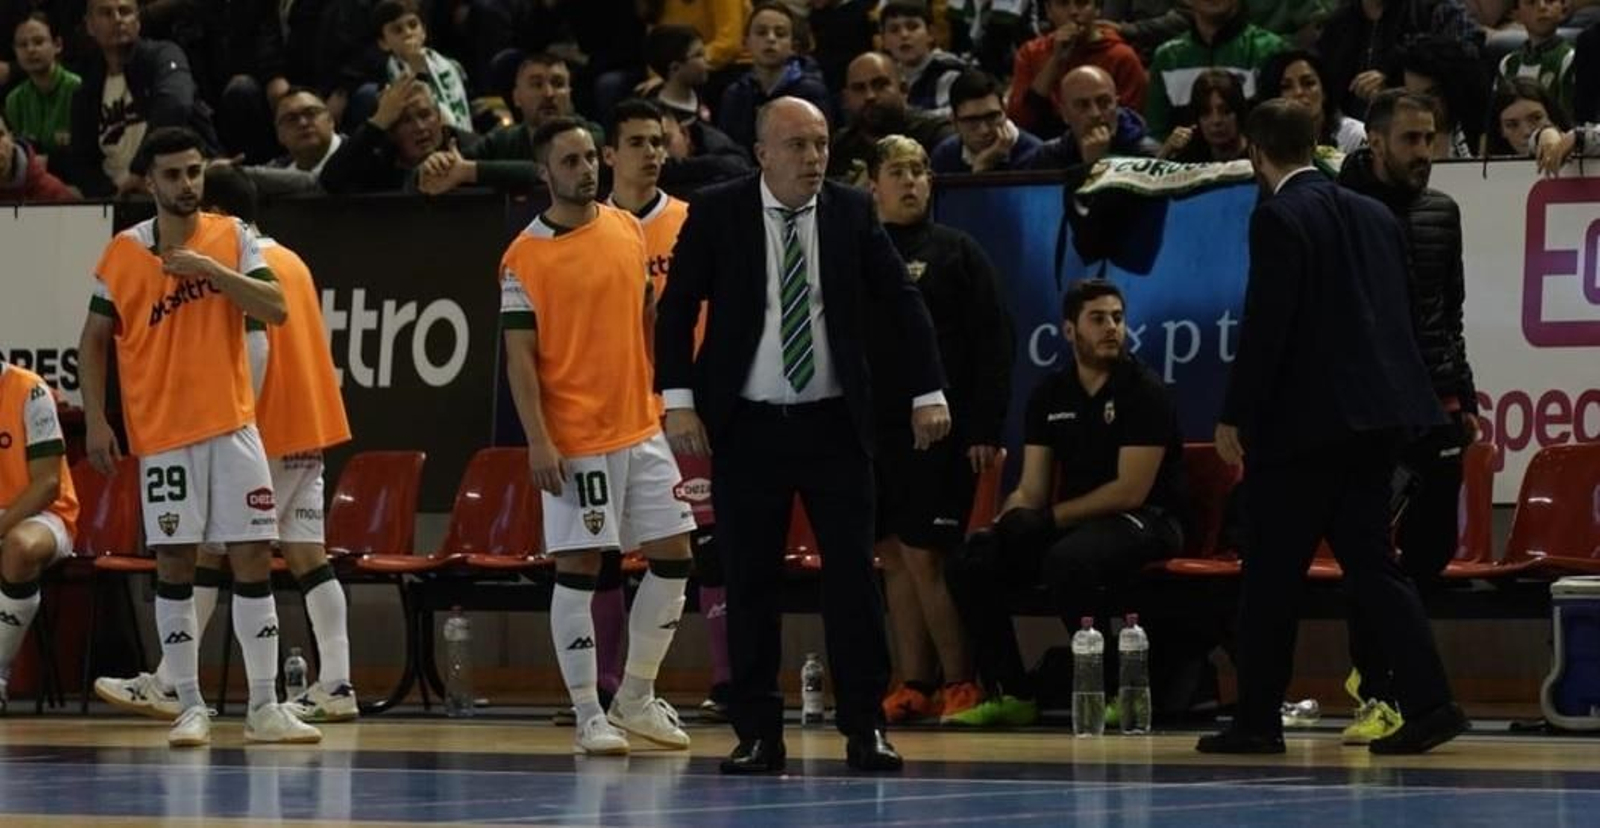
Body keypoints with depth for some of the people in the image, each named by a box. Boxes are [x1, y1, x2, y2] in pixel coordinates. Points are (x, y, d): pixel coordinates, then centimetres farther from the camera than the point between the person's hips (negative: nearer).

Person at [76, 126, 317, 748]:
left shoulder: (233, 237, 2)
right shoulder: (123, 253, 1)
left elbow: (275, 309, -9)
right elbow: (93, 341, 7)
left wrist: (211, 270, -19)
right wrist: (95, 421, -2)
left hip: (232, 427, 1)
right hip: (161, 434, -1)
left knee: (253, 559, 0)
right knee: (174, 567, 0)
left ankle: (264, 708, 4)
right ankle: (190, 707, 6)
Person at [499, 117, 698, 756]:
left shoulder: (629, 230, 8)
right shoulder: (526, 257, -8)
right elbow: (520, 356, -10)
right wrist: (538, 441, -16)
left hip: (642, 428, 6)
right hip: (575, 441, -6)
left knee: (673, 558, 6)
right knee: (578, 567, -3)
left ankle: (635, 698, 19)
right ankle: (589, 716, 3)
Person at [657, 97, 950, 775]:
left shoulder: (852, 212, 2)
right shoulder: (716, 214, -2)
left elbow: (902, 304, 5)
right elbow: (677, 309, -1)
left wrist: (929, 393, -2)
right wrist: (678, 400, -10)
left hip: (833, 422, 1)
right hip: (746, 426, -1)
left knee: (852, 573, -2)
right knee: (750, 582, 1)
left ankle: (865, 729, 3)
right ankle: (759, 735, 7)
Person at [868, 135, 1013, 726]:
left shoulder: (956, 253, 2)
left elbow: (993, 344, -2)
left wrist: (985, 431, -9)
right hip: (870, 429, 4)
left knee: (924, 556, -8)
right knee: (894, 560, 6)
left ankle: (959, 681, 0)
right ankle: (915, 686, 11)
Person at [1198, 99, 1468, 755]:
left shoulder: (1279, 218, -10)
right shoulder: (1375, 216, 13)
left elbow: (1266, 324, -15)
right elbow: (1398, 315, 16)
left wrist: (1235, 417, -9)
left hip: (1307, 418, -7)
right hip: (1377, 415, 7)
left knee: (1272, 573, 2)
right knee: (1369, 559, 8)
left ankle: (1257, 720, 6)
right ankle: (1428, 701, -4)